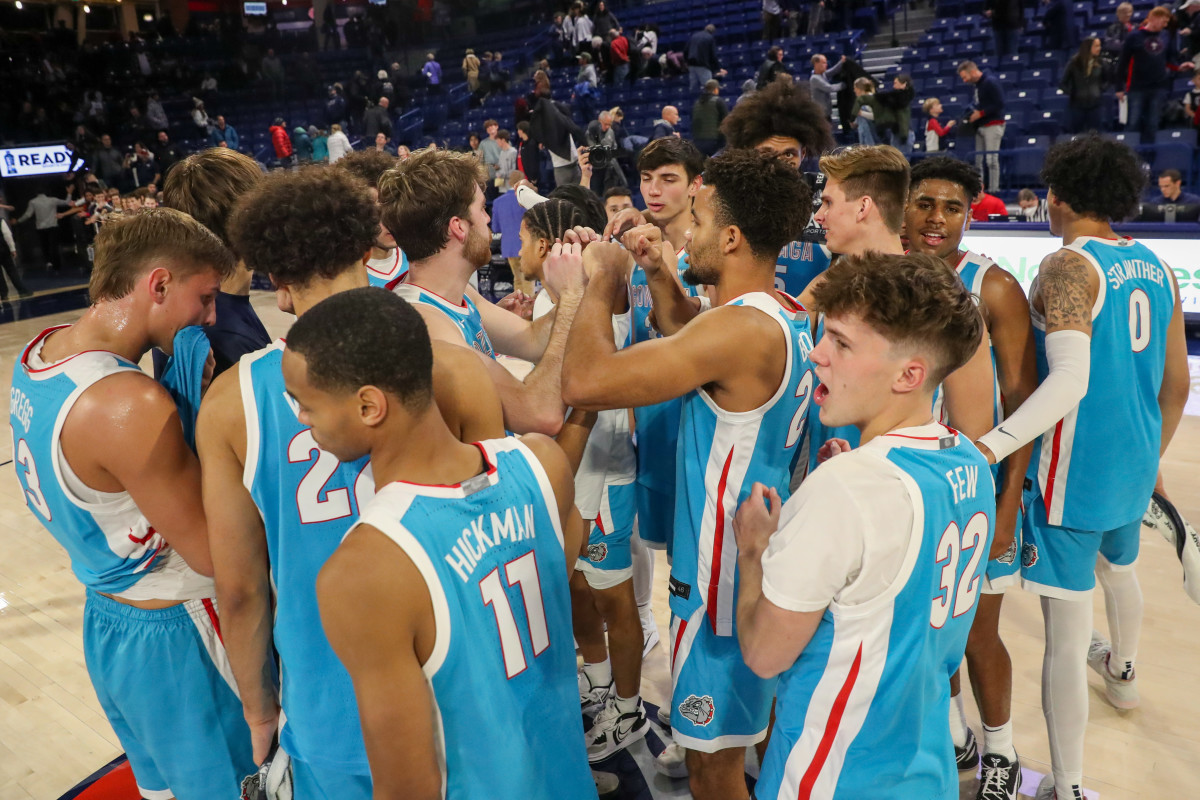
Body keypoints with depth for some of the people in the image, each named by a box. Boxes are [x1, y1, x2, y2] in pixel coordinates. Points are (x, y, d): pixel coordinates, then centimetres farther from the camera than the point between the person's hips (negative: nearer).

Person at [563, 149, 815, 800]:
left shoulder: (742, 328, -27)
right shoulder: (789, 318, 3)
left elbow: (585, 381, -33)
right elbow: (692, 344, 21)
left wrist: (604, 281, -17)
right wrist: (660, 274, 6)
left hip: (723, 575, -10)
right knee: (764, 726, 30)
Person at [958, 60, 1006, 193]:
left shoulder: (990, 82, -11)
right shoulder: (977, 85, 14)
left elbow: (999, 104, -16)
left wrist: (980, 113, -17)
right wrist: (973, 111, 5)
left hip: (993, 126, -8)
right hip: (979, 126, 8)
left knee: (991, 159, -8)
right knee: (977, 159, 5)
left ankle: (993, 189, -5)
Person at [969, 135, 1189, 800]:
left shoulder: (1069, 266, -16)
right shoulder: (1157, 268, 7)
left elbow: (1071, 378, -32)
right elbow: (1176, 384, 14)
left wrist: (991, 446, -42)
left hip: (1074, 474, -8)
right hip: (1133, 468, 9)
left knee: (1066, 631, -3)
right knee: (1118, 566, 34)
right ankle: (1121, 670, 62)